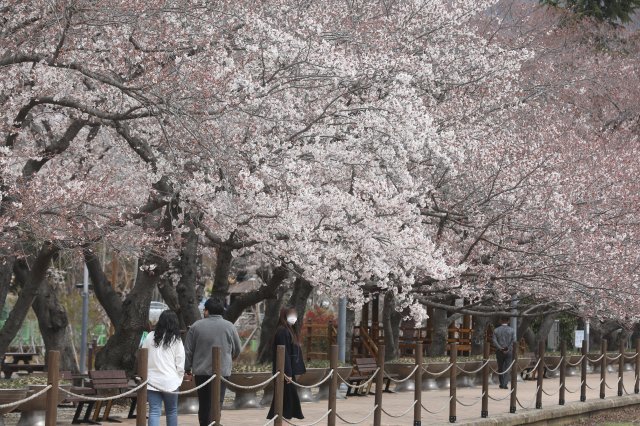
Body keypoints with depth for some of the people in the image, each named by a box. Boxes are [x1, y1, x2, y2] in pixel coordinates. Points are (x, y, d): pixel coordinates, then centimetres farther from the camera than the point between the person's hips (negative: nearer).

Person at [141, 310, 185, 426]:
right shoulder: (176, 340, -4)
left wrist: (144, 376, 15)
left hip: (152, 381, 1)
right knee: (172, 411, 13)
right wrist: (179, 379, 10)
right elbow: (180, 364, -3)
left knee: (154, 412, -2)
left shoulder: (150, 337, 1)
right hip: (170, 381, -1)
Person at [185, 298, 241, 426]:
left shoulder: (196, 326, 1)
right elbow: (237, 350, 13)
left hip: (201, 372, 1)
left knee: (204, 405, 13)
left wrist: (188, 367, 16)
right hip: (222, 371, -1)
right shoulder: (229, 327, 2)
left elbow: (188, 351, 3)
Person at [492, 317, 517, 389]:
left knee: (500, 368, 14)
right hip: (509, 352, -1)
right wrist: (508, 349, -12)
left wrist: (500, 348, -14)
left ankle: (502, 384, 20)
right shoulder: (512, 330, 1)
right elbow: (513, 341, -11)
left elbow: (494, 341, -9)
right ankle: (505, 384, -11)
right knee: (507, 369, -1)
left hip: (499, 352, 1)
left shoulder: (496, 330, 3)